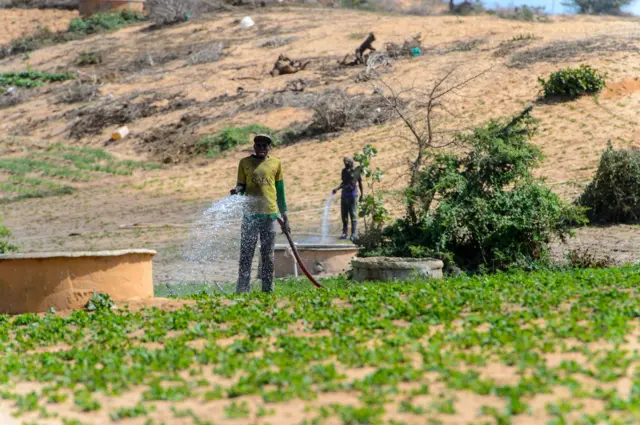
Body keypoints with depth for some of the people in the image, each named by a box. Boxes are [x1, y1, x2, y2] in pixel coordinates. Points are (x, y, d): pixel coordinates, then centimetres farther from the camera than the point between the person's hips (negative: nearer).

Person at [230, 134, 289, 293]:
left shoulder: (275, 163, 9)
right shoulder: (245, 162, 6)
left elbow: (280, 190, 14)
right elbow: (241, 185, 9)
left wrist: (284, 214, 13)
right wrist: (237, 190, -15)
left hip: (269, 214, 1)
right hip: (250, 213, -1)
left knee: (268, 255, 5)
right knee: (246, 254, -4)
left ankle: (268, 290, 10)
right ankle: (242, 291, -2)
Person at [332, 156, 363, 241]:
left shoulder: (356, 171, -6)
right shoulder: (344, 171, 7)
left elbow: (360, 182, 3)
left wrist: (361, 194, 5)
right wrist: (337, 188, 3)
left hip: (352, 195, -5)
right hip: (344, 195, 5)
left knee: (353, 215, -2)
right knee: (344, 215, 7)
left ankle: (353, 234, 2)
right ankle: (344, 233, 15)